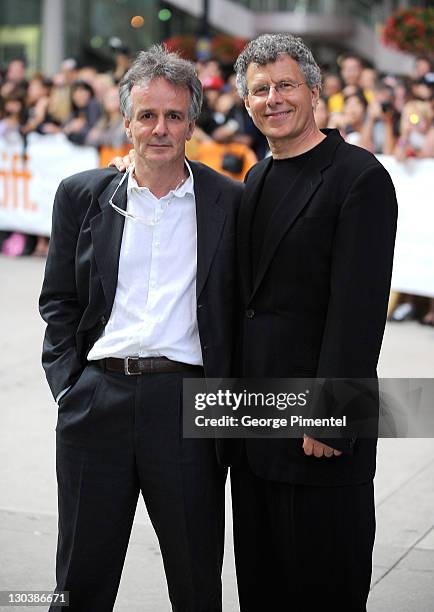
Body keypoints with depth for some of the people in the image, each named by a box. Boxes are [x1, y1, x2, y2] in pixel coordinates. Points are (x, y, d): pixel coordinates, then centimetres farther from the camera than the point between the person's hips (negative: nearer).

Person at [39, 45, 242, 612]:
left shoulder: (229, 202, 3)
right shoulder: (81, 195, 7)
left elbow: (239, 309, 6)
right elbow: (58, 301, 9)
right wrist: (68, 384, -1)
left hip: (188, 404, -1)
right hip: (95, 404, 1)